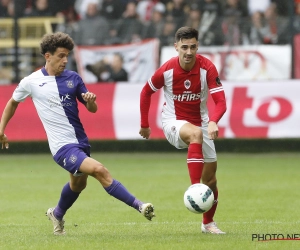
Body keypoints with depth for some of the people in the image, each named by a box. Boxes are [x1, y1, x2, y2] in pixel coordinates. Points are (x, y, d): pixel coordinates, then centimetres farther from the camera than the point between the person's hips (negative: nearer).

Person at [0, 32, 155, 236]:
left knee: (78, 184, 24)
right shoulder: (31, 82, -3)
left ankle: (57, 215, 53)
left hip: (80, 141, 6)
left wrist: (90, 100, -15)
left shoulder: (73, 78, 4)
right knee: (99, 170, -25)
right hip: (62, 145, -6)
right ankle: (139, 206, -27)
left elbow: (92, 109, 9)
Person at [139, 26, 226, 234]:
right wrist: (144, 125, 7)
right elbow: (146, 92, 2)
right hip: (173, 123, -3)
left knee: (210, 178, 5)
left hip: (200, 123, 3)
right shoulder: (166, 70, -16)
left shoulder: (207, 67, -17)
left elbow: (220, 102, -23)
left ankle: (208, 223, 27)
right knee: (196, 133, -39)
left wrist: (213, 122, -42)